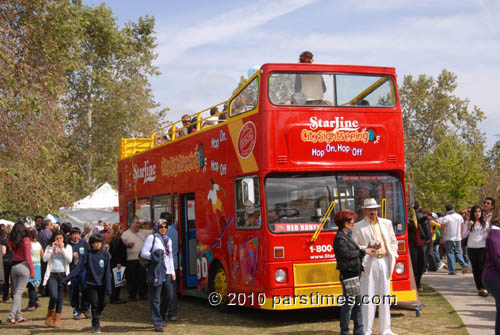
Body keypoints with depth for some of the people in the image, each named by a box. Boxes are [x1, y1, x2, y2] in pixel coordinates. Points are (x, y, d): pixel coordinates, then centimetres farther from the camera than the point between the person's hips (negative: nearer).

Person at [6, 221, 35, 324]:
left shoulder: (10, 241, 3)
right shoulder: (25, 240, -11)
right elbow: (28, 257, -13)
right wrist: (32, 271, -8)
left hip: (14, 266, 6)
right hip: (23, 266, -5)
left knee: (16, 292, 13)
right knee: (19, 292, -5)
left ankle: (18, 316, 16)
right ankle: (11, 315, -13)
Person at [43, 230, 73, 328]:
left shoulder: (68, 247, 7)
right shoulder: (49, 247, 7)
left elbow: (70, 259, -7)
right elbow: (45, 259, -6)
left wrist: (62, 249, -12)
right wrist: (52, 248, -12)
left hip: (63, 275, 1)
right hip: (52, 275, -1)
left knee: (60, 298, 3)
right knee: (54, 296, -15)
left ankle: (57, 319, 11)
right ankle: (49, 316, 8)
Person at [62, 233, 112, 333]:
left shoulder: (105, 255, -1)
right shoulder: (87, 255, -4)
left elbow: (107, 272, 0)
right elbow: (78, 269, -7)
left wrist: (108, 287, -5)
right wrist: (66, 279, -15)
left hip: (102, 284, 1)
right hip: (91, 284, -1)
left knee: (102, 304, 6)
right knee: (94, 305, 0)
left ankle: (96, 317, 33)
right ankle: (96, 326, 11)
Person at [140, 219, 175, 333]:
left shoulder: (168, 239, 20)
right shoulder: (152, 238, 0)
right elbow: (143, 253, -4)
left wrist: (173, 271, 17)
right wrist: (156, 256, -10)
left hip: (167, 272, 6)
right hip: (156, 271, -6)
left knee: (168, 296, 6)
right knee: (156, 298, -5)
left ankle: (161, 319, 24)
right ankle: (157, 324, -2)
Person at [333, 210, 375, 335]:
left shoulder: (346, 237, 18)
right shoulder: (340, 238, -13)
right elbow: (346, 254, -26)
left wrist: (366, 251, 6)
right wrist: (363, 251, -18)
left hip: (354, 274, 10)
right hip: (348, 274, -10)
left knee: (357, 303, 13)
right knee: (348, 303, -5)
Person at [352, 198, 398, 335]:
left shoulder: (386, 223, 14)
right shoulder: (358, 227, 1)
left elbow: (393, 241, 18)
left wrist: (393, 256, 4)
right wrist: (368, 247, -17)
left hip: (385, 261, 4)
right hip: (369, 263, -4)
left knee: (385, 296, 8)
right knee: (368, 297, -4)